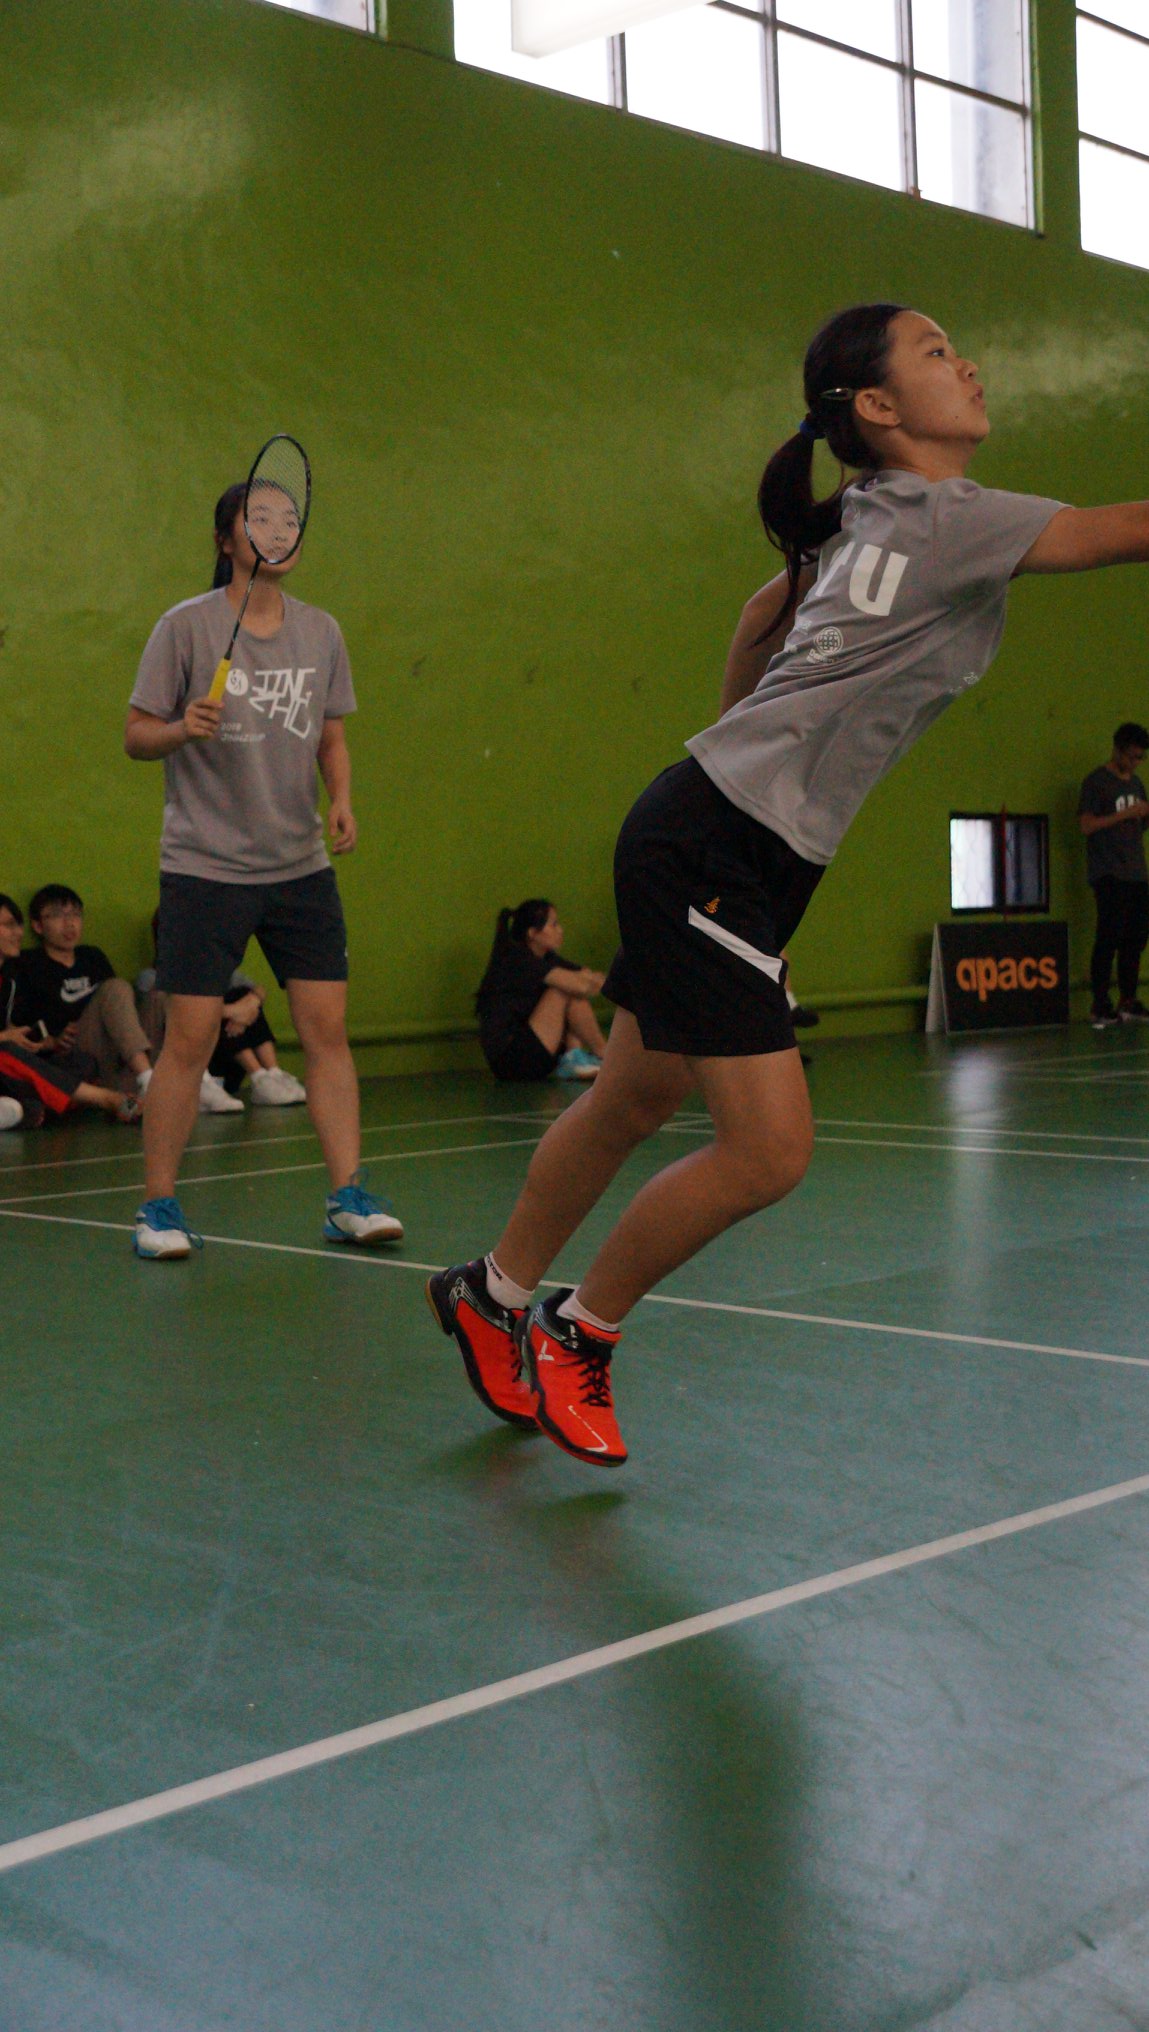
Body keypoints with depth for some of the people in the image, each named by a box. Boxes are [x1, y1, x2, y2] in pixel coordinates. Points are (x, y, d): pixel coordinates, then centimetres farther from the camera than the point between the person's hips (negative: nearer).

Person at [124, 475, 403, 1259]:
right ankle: (159, 1206, 10)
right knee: (190, 1040, -4)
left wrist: (342, 799, -1)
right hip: (205, 865, -4)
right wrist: (183, 728, -23)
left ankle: (348, 1196, 7)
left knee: (328, 1029, -1)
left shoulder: (321, 631, 7)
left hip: (302, 866, 4)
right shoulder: (187, 626, -5)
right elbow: (136, 736, -2)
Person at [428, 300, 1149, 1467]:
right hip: (716, 853, -10)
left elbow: (766, 612, 29)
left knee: (629, 1106, 19)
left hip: (708, 844, 10)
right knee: (767, 1152, -9)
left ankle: (491, 1295, 36)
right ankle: (577, 1332, 11)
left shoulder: (868, 522, 13)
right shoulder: (947, 519, -14)